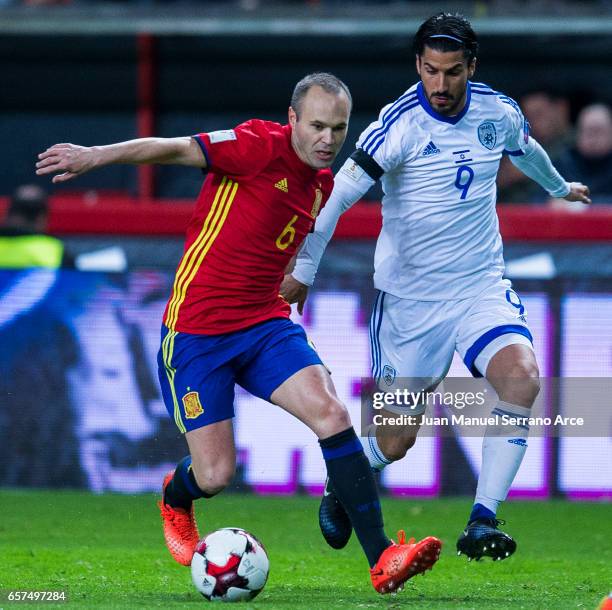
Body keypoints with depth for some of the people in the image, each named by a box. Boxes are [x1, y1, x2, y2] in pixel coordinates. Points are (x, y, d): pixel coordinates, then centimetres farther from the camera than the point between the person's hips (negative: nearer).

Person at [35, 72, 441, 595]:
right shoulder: (262, 146, -13)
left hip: (265, 325, 6)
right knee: (215, 476, -6)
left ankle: (382, 559, -17)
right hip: (195, 331, -6)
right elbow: (175, 149, -16)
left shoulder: (323, 182, 10)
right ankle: (176, 499, 35)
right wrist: (97, 156, -28)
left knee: (331, 414, -17)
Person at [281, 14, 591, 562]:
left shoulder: (498, 112, -1)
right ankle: (339, 491, 36)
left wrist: (559, 187, 42)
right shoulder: (401, 123, -17)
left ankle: (483, 521, -21)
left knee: (522, 376, -26)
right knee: (397, 439, 1)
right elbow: (340, 193, -16)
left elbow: (526, 149, 23)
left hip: (481, 286, 3)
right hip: (410, 297, -3)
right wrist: (303, 270, -17)